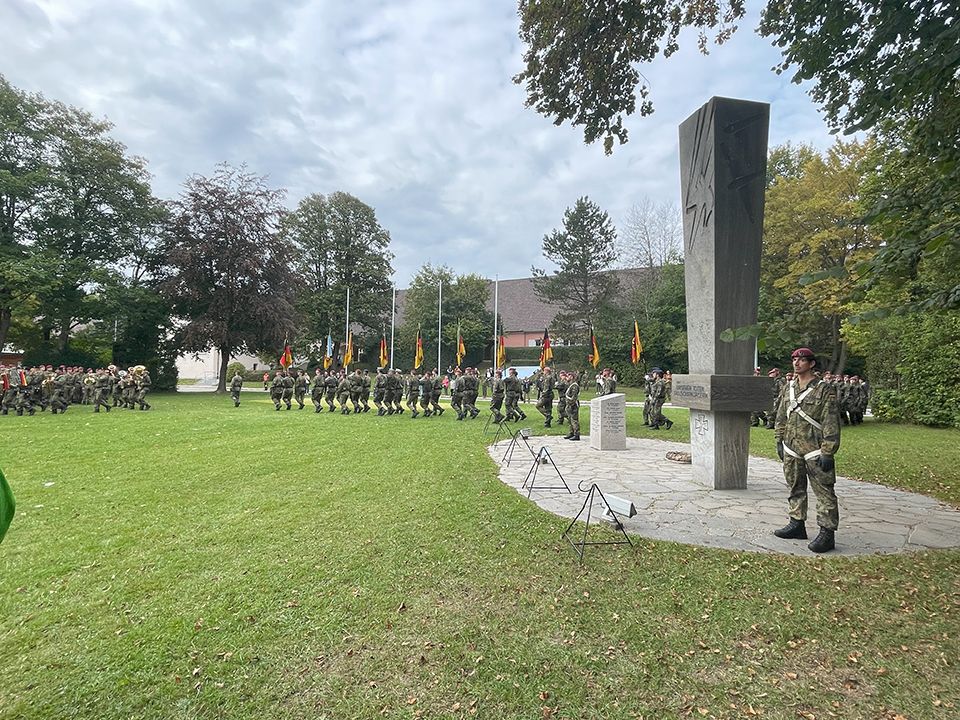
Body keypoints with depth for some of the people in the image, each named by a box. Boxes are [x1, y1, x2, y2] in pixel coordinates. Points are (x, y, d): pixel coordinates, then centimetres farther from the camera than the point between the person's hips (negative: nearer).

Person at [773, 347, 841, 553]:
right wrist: (779, 440, 13)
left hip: (815, 452, -7)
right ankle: (797, 524, 28)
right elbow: (781, 416, 17)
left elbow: (831, 423, -12)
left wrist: (828, 452, -15)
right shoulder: (788, 388, 10)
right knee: (795, 489, 16)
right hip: (792, 451, 7)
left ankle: (827, 533, 6)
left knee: (824, 492, 0)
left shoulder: (824, 390, -9)